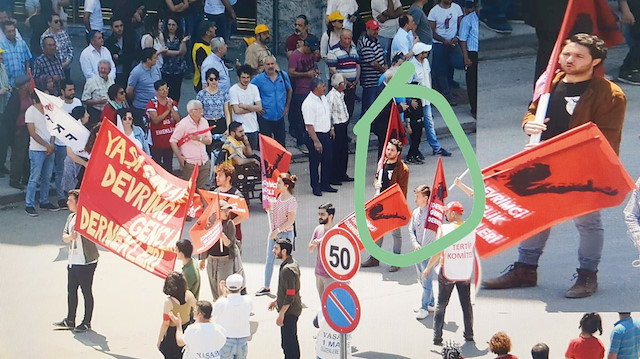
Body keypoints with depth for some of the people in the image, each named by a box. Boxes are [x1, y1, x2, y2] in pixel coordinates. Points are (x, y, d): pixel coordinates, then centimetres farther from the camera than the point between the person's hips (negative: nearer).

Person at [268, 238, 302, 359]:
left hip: (289, 311, -10)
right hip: (293, 309, 10)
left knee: (288, 341, -2)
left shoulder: (288, 269, -26)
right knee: (292, 341, 21)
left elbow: (290, 295, -26)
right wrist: (277, 300, 28)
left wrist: (281, 314, -22)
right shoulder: (292, 262, 6)